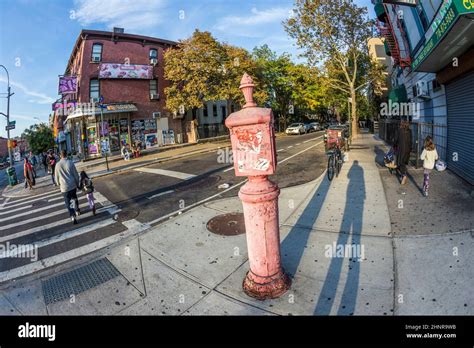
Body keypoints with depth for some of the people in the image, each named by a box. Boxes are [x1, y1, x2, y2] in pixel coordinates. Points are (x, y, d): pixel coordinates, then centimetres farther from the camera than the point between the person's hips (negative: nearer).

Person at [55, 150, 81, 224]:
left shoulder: (58, 165, -3)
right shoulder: (70, 163, -7)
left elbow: (56, 177, 5)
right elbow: (76, 174, -2)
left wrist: (59, 185, 21)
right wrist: (78, 184, 10)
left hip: (64, 187, -1)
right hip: (73, 185, 1)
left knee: (67, 202, 3)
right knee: (74, 198, 24)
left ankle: (73, 216, -10)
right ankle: (77, 210, 36)